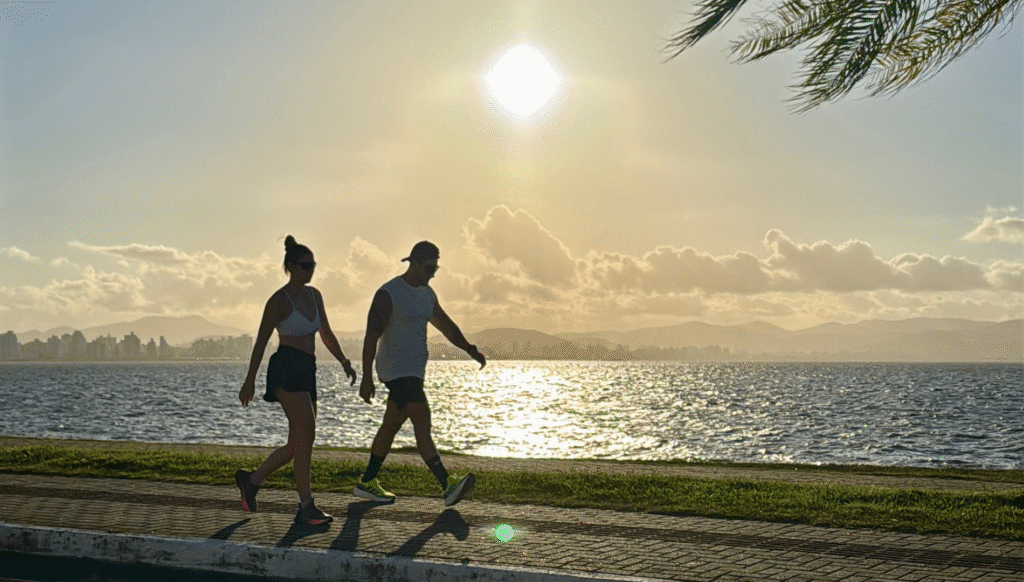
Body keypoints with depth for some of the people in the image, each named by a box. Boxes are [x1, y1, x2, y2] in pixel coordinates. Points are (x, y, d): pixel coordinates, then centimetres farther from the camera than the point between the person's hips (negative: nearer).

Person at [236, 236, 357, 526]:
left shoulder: (314, 295, 15)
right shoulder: (279, 300, -7)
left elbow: (326, 334, 21)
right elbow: (261, 341, -4)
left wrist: (344, 362, 9)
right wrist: (250, 381, -4)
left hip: (307, 372, 8)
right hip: (286, 369, -8)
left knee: (298, 444, 9)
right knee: (306, 434, -17)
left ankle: (252, 479, 27)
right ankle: (306, 507, -14)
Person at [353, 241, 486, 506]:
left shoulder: (427, 294, 12)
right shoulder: (388, 294, -13)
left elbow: (446, 325, 22)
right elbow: (371, 337, -15)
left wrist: (470, 349, 9)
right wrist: (367, 378, -19)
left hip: (415, 370, 9)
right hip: (396, 371, -9)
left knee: (391, 425, 15)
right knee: (423, 424, -17)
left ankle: (367, 482, 27)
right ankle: (447, 486, -24)